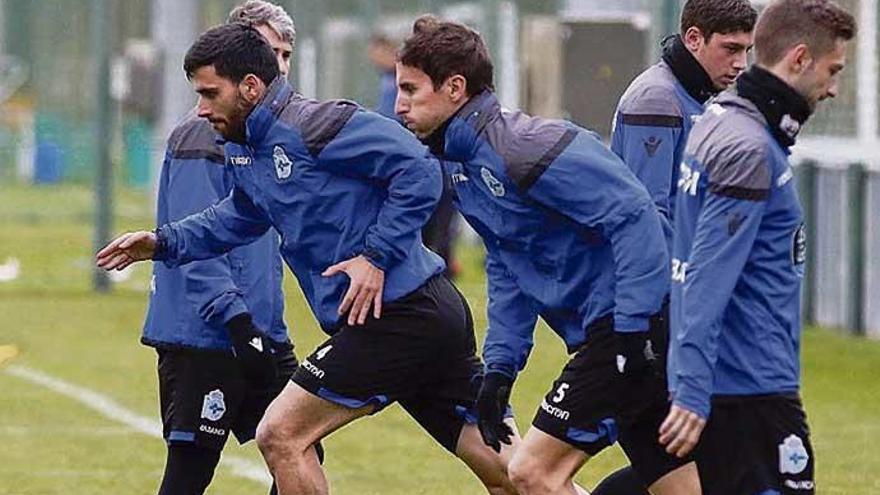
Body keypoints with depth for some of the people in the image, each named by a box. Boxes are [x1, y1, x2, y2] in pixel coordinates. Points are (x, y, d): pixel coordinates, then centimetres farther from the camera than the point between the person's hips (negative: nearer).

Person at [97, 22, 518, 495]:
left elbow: (419, 169, -18)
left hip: (396, 315, -9)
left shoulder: (312, 125, -15)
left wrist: (377, 255, -19)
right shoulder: (243, 150, 14)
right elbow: (240, 218, 34)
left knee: (280, 437, -5)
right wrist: (163, 243, 23)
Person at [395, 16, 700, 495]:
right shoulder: (457, 160, 12)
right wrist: (500, 366, 13)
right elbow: (506, 270, 21)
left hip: (637, 327, -10)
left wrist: (633, 330, -23)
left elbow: (633, 215, -22)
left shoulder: (522, 147, -18)